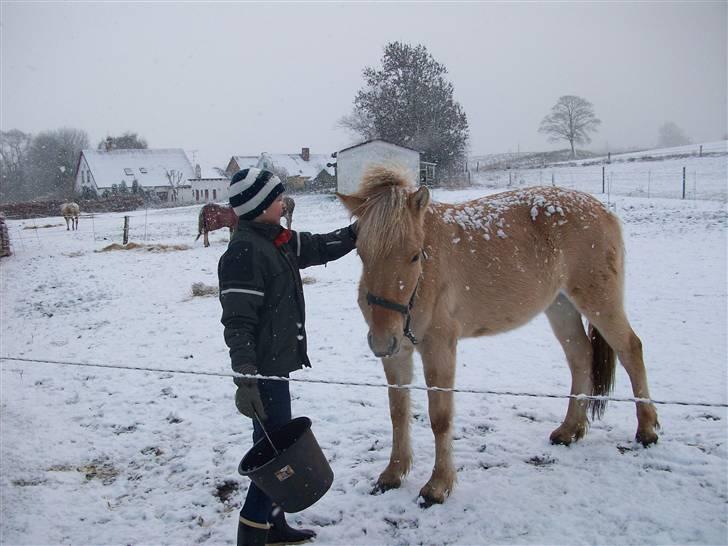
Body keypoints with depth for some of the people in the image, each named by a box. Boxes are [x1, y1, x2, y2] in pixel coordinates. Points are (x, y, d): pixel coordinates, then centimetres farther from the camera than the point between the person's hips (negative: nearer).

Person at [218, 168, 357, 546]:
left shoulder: (277, 240, 8)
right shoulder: (244, 251, -20)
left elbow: (319, 248, 20)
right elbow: (237, 323, -24)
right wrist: (245, 380, -27)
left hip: (276, 363, 10)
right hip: (263, 369, -10)